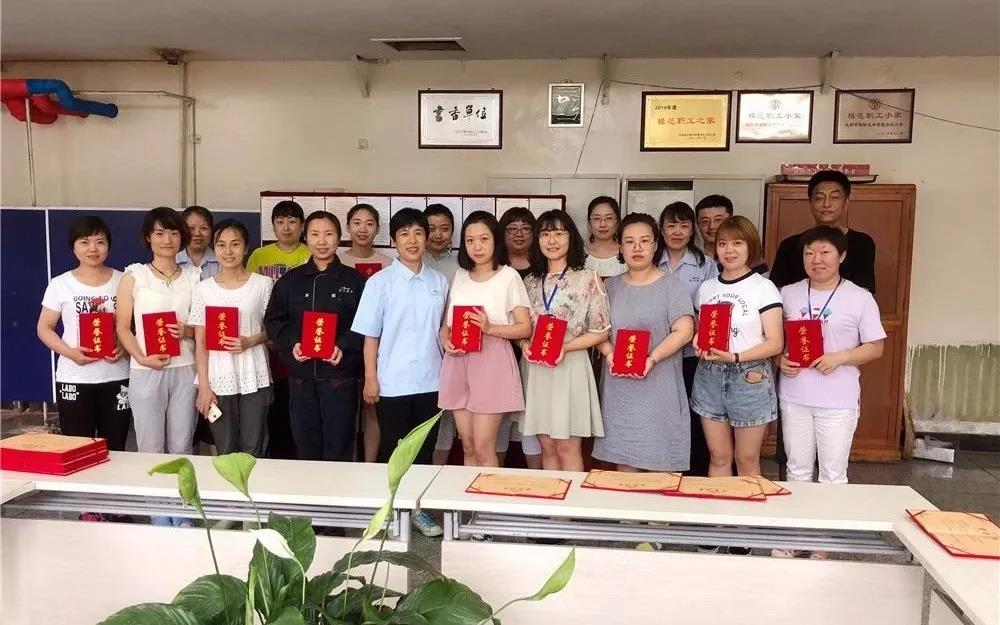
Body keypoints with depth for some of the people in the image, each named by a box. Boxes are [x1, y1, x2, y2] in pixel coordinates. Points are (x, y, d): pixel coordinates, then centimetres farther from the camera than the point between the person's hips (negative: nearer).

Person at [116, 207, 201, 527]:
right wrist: (142, 358, -14)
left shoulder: (193, 276, 9)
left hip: (185, 370, 2)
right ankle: (159, 517, 14)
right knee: (151, 448, 2)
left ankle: (181, 515, 17)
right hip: (146, 372, -1)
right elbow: (122, 327, 0)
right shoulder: (133, 276, 3)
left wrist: (187, 332, -10)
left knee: (181, 447, 5)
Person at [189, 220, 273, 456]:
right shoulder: (204, 288, 2)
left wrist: (251, 341, -14)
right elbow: (200, 342, 3)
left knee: (252, 452, 3)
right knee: (225, 452, 8)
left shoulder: (262, 284, 0)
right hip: (219, 380, 1)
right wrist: (203, 385, -3)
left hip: (254, 379, -1)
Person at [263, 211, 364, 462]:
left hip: (340, 373, -2)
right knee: (306, 446, 9)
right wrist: (291, 343, -7)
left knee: (338, 448, 1)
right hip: (301, 374, 2)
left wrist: (344, 346, -14)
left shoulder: (354, 280, 3)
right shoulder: (290, 280, 10)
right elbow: (273, 320, 10)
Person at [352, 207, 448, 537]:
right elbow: (370, 335, -4)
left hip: (430, 381, 3)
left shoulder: (439, 282, 5)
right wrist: (370, 379, -7)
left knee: (424, 447, 12)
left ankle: (417, 507, 28)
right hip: (393, 382, -3)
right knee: (392, 448, 8)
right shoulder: (380, 282, -5)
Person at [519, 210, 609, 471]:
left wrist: (565, 347, -16)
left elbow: (601, 332, -4)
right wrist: (525, 344, -7)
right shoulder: (530, 281, 10)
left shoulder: (587, 279, -3)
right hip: (535, 369, 4)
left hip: (569, 367, -4)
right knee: (547, 447, 10)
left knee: (567, 448, -1)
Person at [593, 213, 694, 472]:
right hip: (618, 387, 4)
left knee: (658, 462, 0)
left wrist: (652, 359, -21)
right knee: (624, 463, 8)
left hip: (658, 387, -4)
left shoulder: (671, 286, -1)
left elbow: (684, 331, -10)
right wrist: (609, 354, -11)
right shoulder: (611, 286, 12)